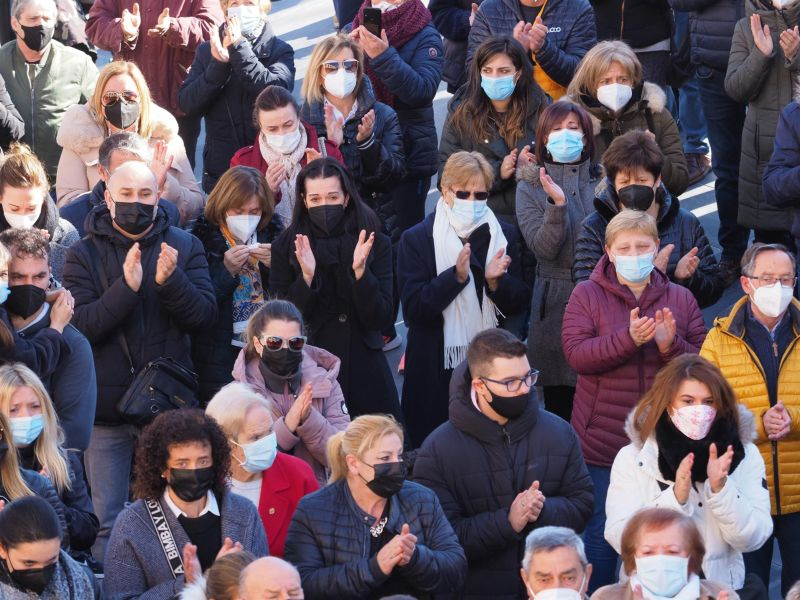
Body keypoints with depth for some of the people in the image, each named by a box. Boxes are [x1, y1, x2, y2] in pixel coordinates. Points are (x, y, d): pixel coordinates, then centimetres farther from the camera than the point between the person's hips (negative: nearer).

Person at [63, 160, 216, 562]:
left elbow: (205, 314, -6)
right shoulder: (85, 254, -1)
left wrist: (171, 281, -24)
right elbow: (80, 326, -13)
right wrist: (126, 288, -27)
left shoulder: (184, 247, 3)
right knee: (107, 519, 2)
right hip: (107, 405, -1)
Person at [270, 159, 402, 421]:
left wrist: (360, 272, -20)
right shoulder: (286, 247, -1)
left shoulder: (376, 244, -1)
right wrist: (307, 277, -19)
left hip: (364, 371, 0)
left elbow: (381, 319, -5)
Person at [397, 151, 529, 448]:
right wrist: (456, 275, -25)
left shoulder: (504, 235, 6)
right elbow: (412, 308, -13)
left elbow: (519, 304, 6)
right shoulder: (417, 239, -3)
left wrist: (496, 281, -15)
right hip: (437, 368, -3)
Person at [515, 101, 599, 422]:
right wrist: (557, 205, -21)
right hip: (556, 303, -1)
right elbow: (543, 248, -9)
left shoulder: (604, 181, 8)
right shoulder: (530, 187, 5)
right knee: (559, 402, 3)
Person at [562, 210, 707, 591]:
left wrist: (671, 345, -19)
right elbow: (576, 355, -15)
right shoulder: (587, 295, -1)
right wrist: (628, 339, -27)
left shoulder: (680, 299, 5)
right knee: (601, 533, 2)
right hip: (603, 442, -2)